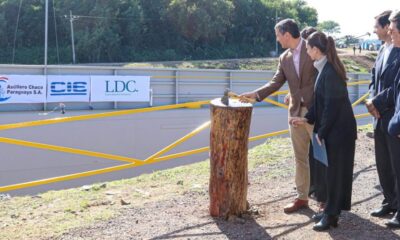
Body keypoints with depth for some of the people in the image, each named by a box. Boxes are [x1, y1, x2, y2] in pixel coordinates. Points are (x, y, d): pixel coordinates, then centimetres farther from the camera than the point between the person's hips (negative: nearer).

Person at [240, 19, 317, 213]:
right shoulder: (284, 58, 9)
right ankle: (302, 197, 18)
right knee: (300, 157, 10)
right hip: (296, 112, 5)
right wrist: (256, 94, -9)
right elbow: (276, 82, 5)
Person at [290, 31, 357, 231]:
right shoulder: (325, 68, 8)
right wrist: (307, 119, 9)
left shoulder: (330, 72, -21)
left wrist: (321, 132, -14)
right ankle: (331, 210, 26)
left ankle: (331, 214, 11)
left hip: (339, 130, -9)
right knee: (331, 170, 15)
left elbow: (332, 106, -21)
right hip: (332, 129, 9)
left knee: (335, 171, 1)